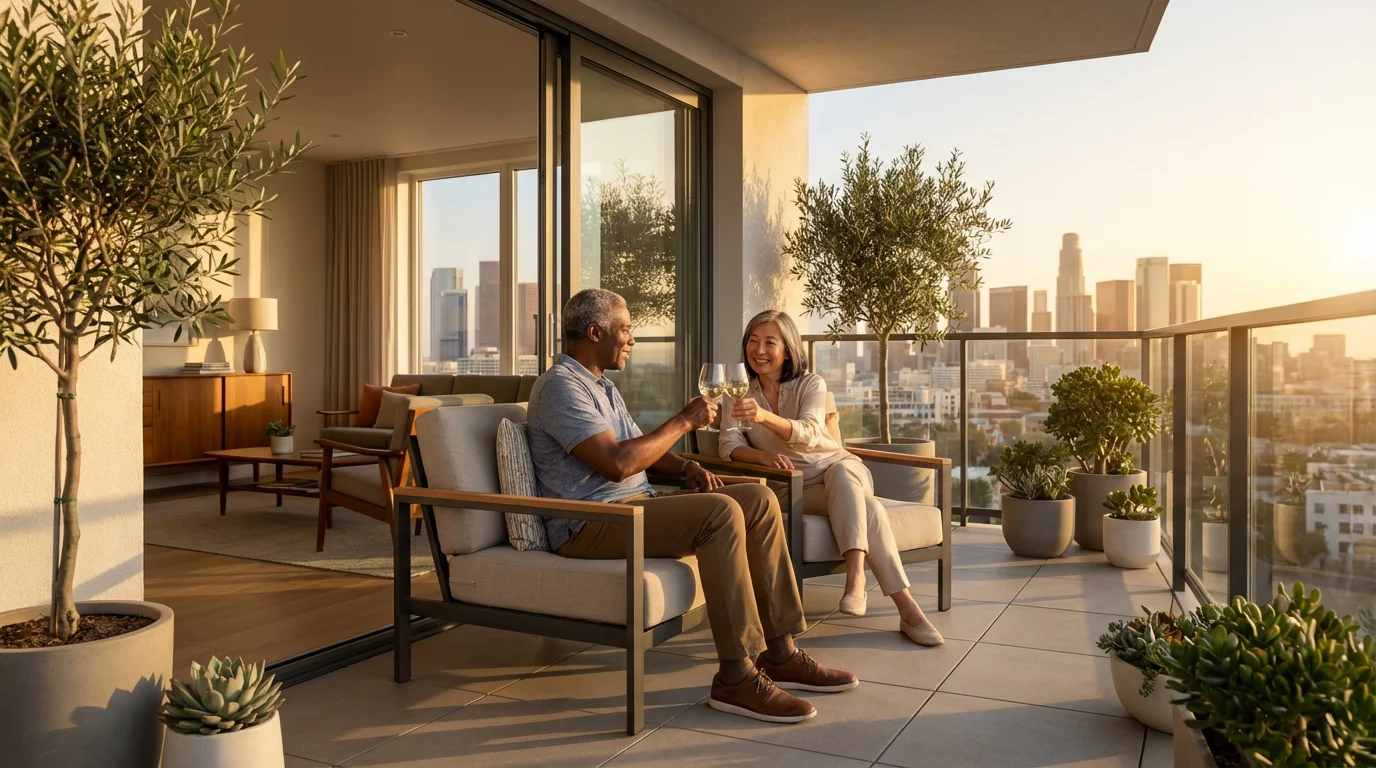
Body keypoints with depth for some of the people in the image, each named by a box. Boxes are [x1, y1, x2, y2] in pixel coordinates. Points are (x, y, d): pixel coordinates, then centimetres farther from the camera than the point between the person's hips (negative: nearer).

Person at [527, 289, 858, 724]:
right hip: (589, 525, -10)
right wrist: (684, 421, -13)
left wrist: (686, 468, 5)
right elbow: (617, 463, -23)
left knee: (758, 500, -3)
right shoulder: (560, 385, -12)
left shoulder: (602, 386, 21)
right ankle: (736, 676, -24)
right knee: (720, 512, -30)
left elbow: (640, 448, 26)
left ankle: (779, 652, -2)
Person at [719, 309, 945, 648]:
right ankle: (906, 608, -41)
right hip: (795, 487, 0)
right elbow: (728, 444, -8)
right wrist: (764, 456, -30)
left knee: (842, 474, -38)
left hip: (840, 469, 1)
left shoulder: (811, 384, -2)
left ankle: (855, 577, -52)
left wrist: (764, 416, -44)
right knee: (865, 506, -32)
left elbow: (809, 433, -23)